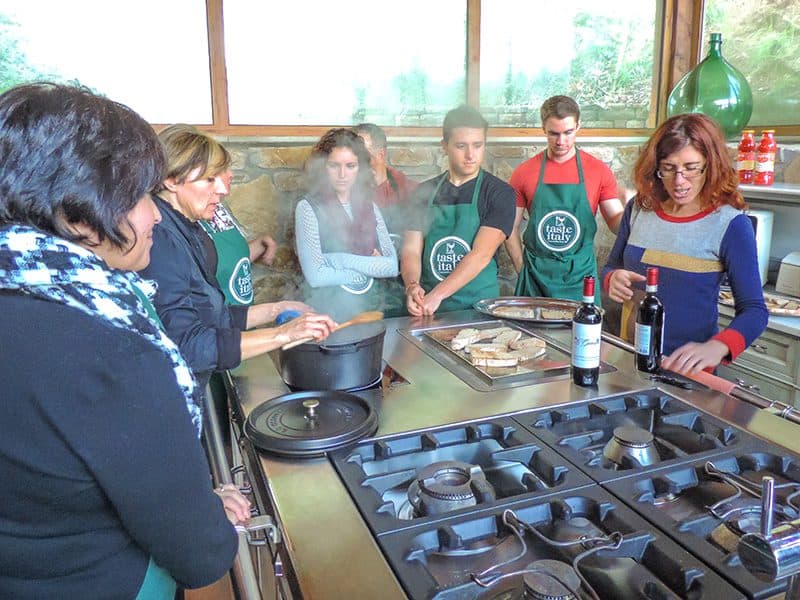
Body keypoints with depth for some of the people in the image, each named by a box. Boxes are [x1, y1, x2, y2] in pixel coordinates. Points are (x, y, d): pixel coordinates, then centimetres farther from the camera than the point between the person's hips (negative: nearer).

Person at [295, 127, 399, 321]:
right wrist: (371, 266, -4)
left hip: (374, 311, 3)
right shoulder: (308, 208, -4)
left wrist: (343, 259, -10)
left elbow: (393, 266, 1)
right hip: (329, 315, -3)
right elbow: (315, 275, -14)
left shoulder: (369, 207, 9)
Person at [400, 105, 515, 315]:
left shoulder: (500, 193, -1)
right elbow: (411, 250, 4)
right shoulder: (424, 192, 10)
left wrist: (437, 295, -21)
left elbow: (481, 255, -12)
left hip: (479, 307, -2)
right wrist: (412, 286, -16)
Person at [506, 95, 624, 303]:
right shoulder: (524, 172, 2)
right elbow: (511, 227, 5)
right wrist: (522, 269, -2)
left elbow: (616, 222, 6)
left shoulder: (599, 170, 2)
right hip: (536, 277, 0)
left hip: (581, 276, 0)